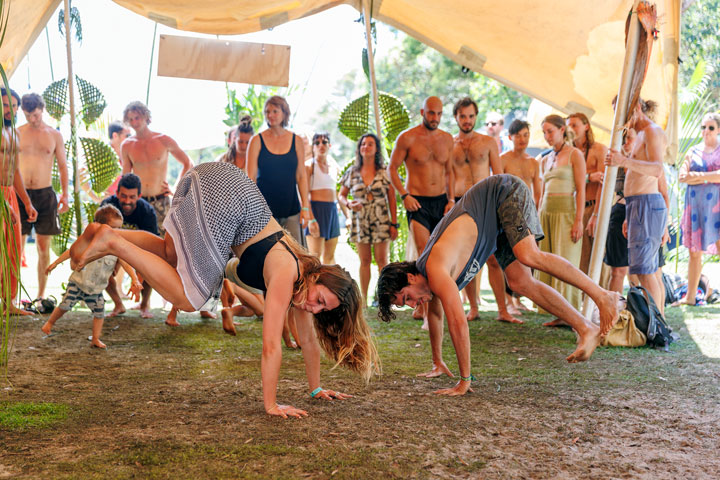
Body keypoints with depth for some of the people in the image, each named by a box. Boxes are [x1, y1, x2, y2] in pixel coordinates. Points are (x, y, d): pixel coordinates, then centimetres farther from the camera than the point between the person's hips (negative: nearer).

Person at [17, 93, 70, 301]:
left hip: (45, 194, 1)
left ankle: (41, 295, 10)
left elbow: (62, 166, 11)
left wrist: (65, 194, 3)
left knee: (43, 246, 3)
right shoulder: (16, 133, 5)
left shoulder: (54, 135, 7)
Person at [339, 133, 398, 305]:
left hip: (381, 222, -2)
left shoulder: (385, 172, 1)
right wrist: (348, 204, -9)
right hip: (360, 222, 2)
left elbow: (392, 199, 2)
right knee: (364, 261, 6)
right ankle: (363, 298, 11)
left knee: (382, 260, -3)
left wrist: (394, 224, -2)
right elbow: (341, 195, 13)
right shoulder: (352, 172, 6)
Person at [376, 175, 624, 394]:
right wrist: (438, 361, 25)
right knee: (520, 283, -3)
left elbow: (458, 324, -32)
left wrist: (465, 381, -25)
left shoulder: (435, 270, -29)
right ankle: (586, 329, -1)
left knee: (529, 256, -30)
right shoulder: (428, 275, -1)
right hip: (496, 222, 8)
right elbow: (435, 313, 16)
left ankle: (604, 297, -23)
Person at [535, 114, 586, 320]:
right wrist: (537, 220, 14)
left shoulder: (575, 155, -2)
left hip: (566, 213, -6)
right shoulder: (546, 159, 16)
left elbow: (581, 189, -8)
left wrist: (579, 220, -15)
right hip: (546, 213, 7)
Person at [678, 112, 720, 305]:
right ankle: (690, 297, 12)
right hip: (695, 204, 3)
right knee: (695, 252, 6)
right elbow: (682, 176, 1)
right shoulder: (693, 151, 13)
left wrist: (698, 176, -11)